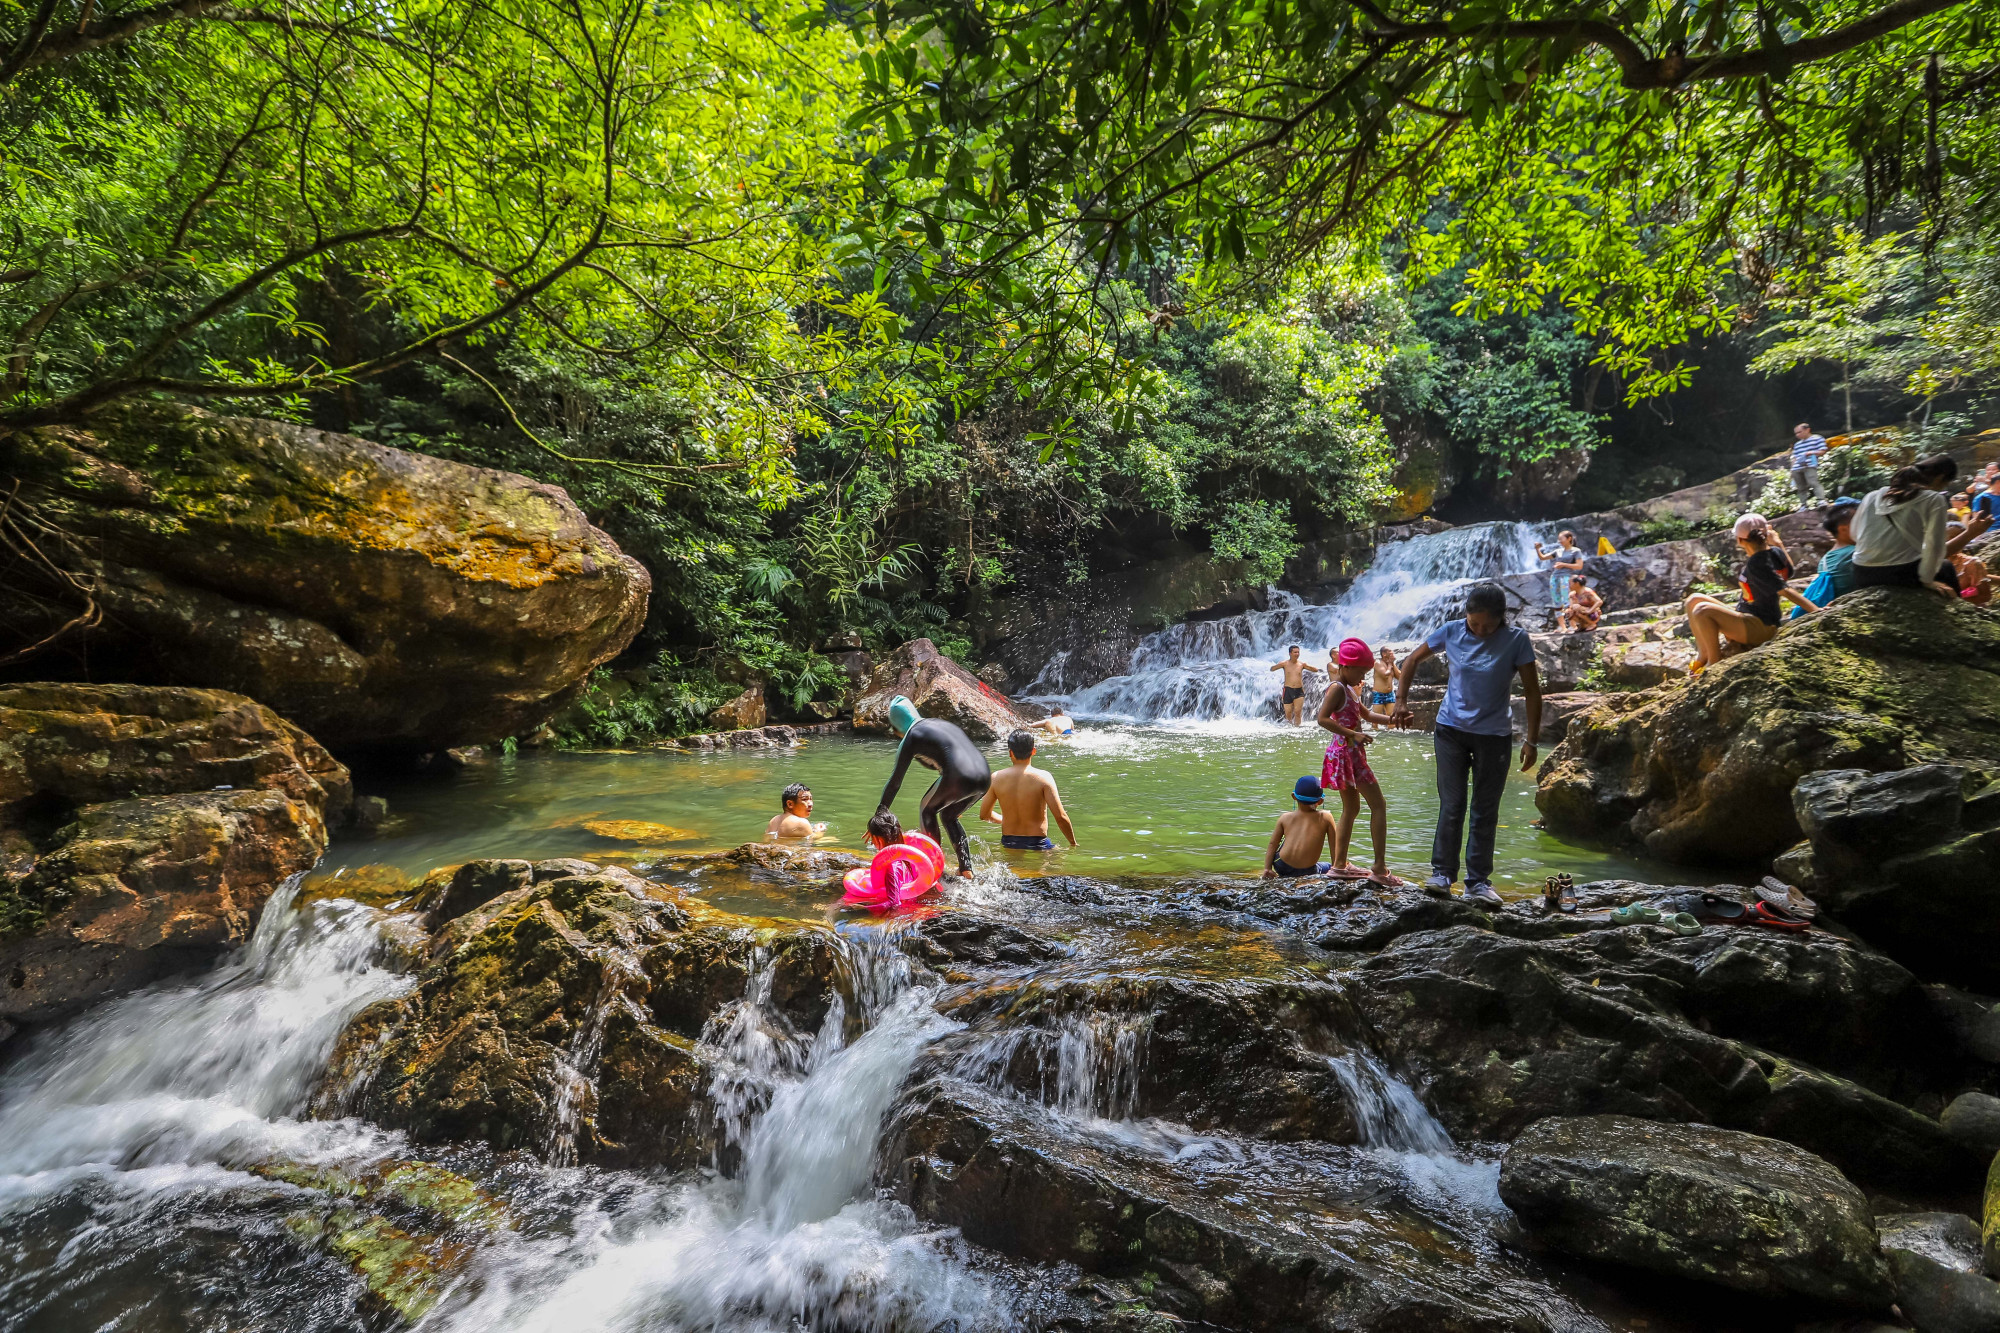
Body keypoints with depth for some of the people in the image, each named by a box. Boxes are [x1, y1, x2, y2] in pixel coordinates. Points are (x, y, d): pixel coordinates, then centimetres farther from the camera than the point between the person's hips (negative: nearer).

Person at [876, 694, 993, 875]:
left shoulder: (912, 737, 7)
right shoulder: (940, 723, 27)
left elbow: (895, 781, 8)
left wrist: (879, 815, 15)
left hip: (960, 779, -7)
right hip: (984, 777, 7)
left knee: (927, 809, 22)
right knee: (948, 816, 28)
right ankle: (966, 869, 21)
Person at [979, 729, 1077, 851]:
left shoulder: (996, 778, 0)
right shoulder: (1043, 777, -9)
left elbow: (984, 815, 11)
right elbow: (1061, 817, -14)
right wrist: (1073, 843, 1)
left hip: (1008, 845, 3)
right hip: (1037, 844, -3)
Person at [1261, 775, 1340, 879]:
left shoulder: (1285, 817, 6)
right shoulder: (1325, 818, 2)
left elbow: (1272, 844, 6)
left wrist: (1267, 869, 8)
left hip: (1281, 867, 3)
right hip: (1307, 871, -3)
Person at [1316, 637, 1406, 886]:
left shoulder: (1348, 688, 17)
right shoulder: (1337, 688, -14)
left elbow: (1366, 714, 24)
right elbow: (1322, 718, -25)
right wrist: (1353, 734, -27)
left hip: (1350, 753, 11)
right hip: (1346, 752, -11)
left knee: (1351, 808, 14)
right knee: (1378, 805, -7)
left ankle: (1339, 865, 18)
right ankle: (1380, 869, -7)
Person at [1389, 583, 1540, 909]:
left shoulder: (1516, 640, -9)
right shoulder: (1451, 631, -6)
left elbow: (1532, 691, -6)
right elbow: (1412, 661, 7)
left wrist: (1531, 741, -9)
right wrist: (1401, 703, -3)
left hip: (1494, 735, 0)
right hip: (1451, 730, 1)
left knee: (1485, 811, 5)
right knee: (1451, 805, 0)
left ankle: (1478, 881, 13)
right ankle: (1442, 873, 7)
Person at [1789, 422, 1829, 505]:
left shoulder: (1817, 439, 9)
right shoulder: (1797, 444, 27)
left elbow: (1823, 451, 0)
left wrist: (1811, 453, -15)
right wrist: (1792, 469, 16)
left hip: (1810, 466, -6)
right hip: (1797, 469, 6)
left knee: (1813, 483, -22)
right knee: (1801, 488, 4)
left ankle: (1821, 500, -29)